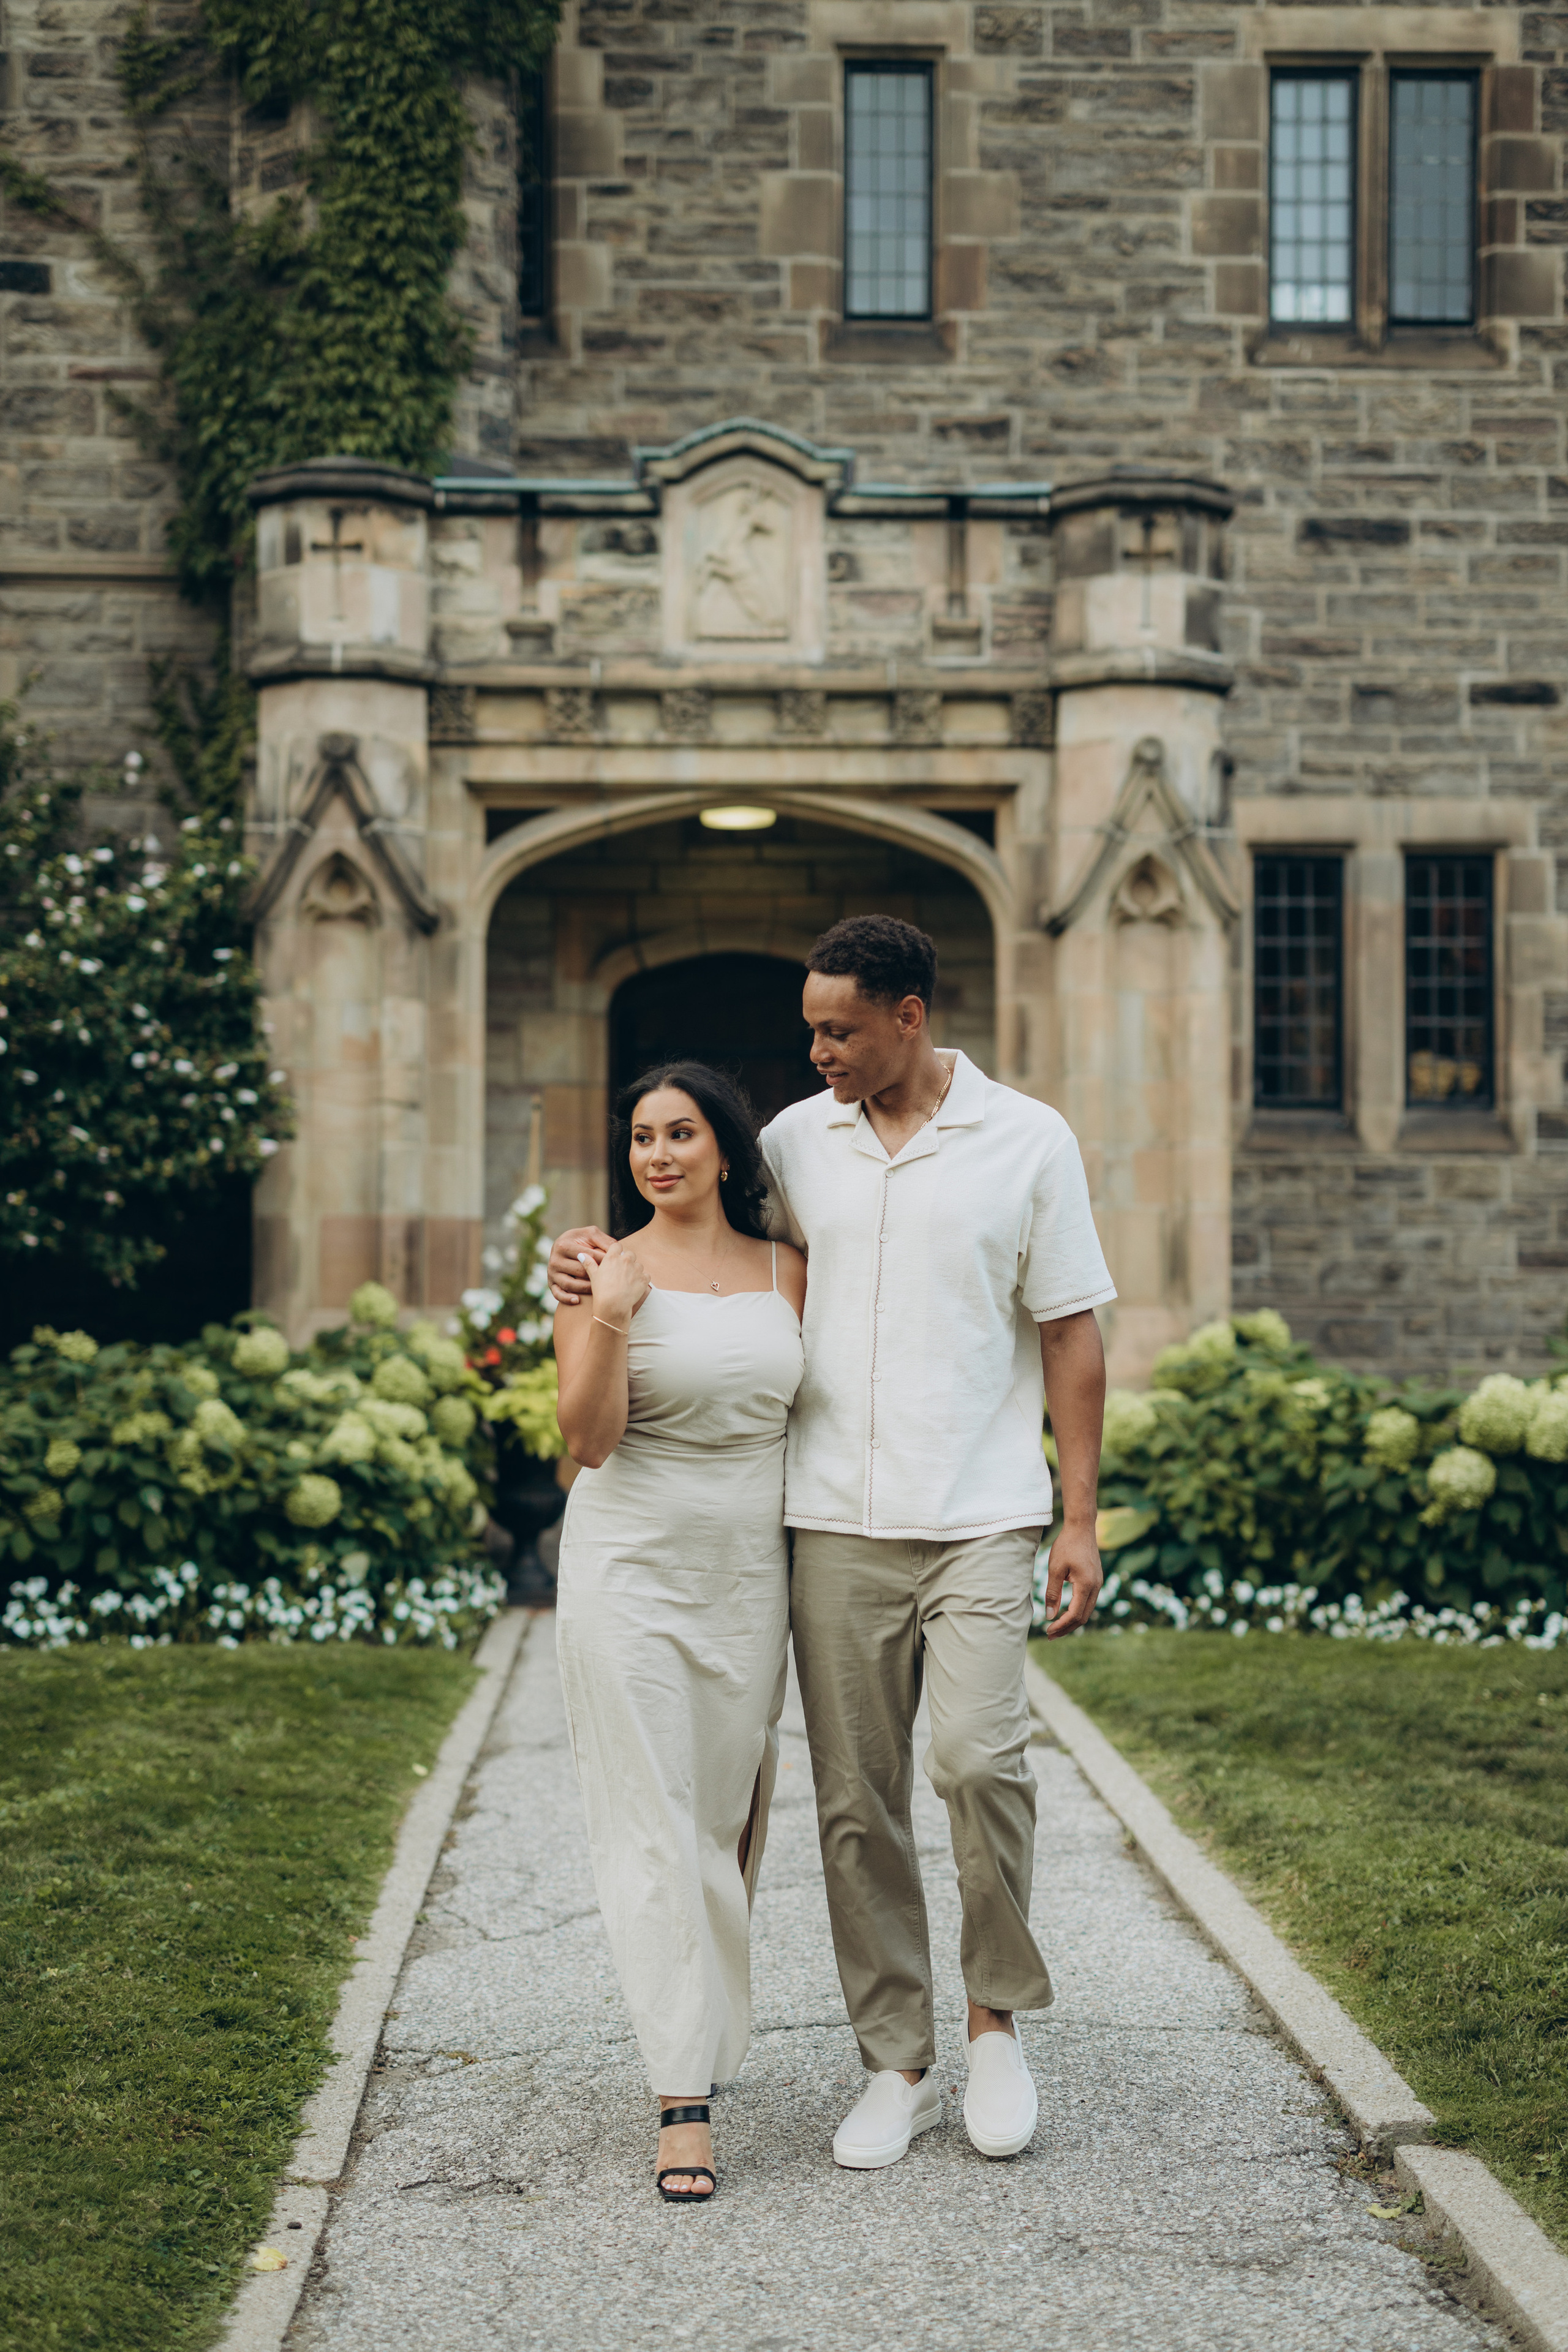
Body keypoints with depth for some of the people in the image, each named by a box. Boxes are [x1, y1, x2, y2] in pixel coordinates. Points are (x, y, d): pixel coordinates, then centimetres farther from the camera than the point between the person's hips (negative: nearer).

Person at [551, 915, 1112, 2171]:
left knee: (982, 1758, -18)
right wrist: (590, 1249, 2)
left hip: (980, 1520, -3)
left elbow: (1073, 1335, 3)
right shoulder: (799, 1141, 10)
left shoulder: (1029, 1142, 2)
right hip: (837, 1524, 3)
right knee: (857, 1805, 3)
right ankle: (899, 2066, 15)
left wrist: (1080, 1518, -1)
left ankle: (999, 2017, 4)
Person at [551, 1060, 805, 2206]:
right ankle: (685, 2098, -6)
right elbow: (588, 1438, -9)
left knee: (732, 1816, 10)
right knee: (654, 1822, -6)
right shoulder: (606, 1270, -2)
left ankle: (709, 2018, 32)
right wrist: (609, 1321, -22)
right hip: (632, 1565, -3)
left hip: (749, 1572, 3)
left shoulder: (786, 1271, 7)